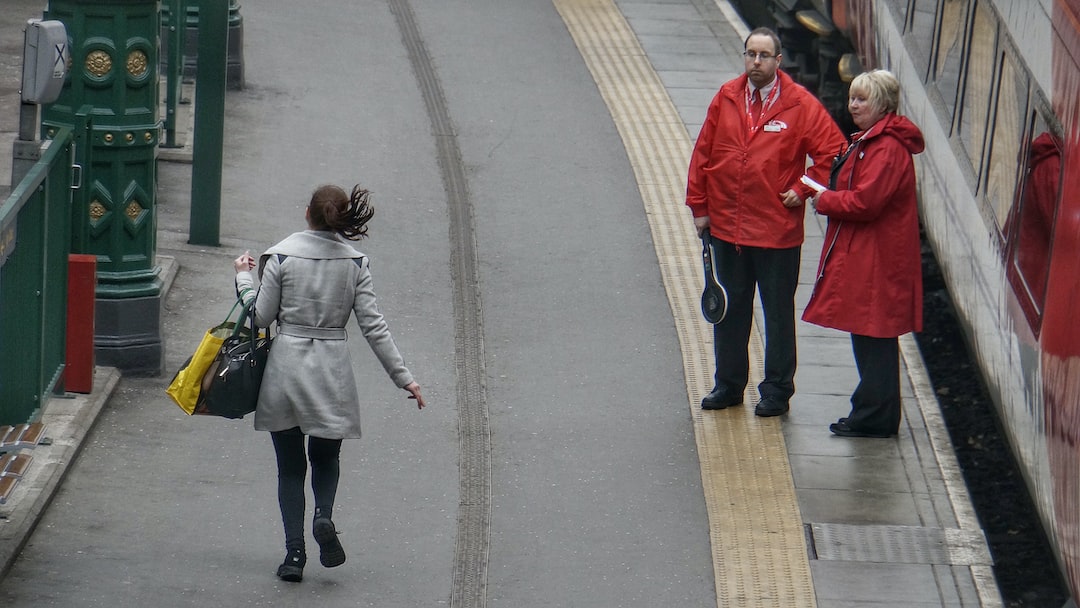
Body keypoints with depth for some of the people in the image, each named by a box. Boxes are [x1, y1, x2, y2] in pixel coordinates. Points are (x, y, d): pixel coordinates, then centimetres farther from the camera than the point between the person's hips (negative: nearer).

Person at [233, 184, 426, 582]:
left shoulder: (282, 257, -7)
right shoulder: (354, 263, -2)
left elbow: (262, 317, -3)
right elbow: (373, 325, -3)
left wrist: (244, 278, 14)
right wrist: (402, 377, 3)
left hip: (286, 366, -1)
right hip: (332, 369, 1)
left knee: (290, 466, 8)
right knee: (326, 457, 17)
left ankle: (294, 553, -1)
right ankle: (324, 516, -13)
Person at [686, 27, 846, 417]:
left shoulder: (799, 104, -8)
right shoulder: (726, 98, 2)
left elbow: (833, 151, -4)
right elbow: (703, 153, 6)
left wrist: (803, 189, -8)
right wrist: (699, 206, 5)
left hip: (777, 230, -4)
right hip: (725, 225, 4)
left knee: (779, 314, 6)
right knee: (729, 311, 14)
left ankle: (777, 391, 16)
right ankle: (728, 385, 26)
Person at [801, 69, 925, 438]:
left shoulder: (888, 148, -19)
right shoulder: (869, 140, 17)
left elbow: (866, 201, -24)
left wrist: (824, 201, -9)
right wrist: (830, 198, 5)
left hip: (876, 260, -11)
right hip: (861, 255, 11)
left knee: (872, 335, -6)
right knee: (871, 336, 15)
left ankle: (873, 417, -1)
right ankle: (875, 414, 21)